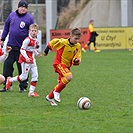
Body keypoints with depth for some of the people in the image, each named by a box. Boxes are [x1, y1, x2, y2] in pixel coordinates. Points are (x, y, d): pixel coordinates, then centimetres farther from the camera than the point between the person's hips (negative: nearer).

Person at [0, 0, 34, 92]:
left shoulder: (29, 18, -3)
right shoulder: (12, 15, 7)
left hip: (22, 47, -3)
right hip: (11, 46, 3)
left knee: (22, 67, 2)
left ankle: (23, 86, 11)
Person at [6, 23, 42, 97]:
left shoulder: (36, 40, 7)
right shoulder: (27, 40, -18)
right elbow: (22, 49, -19)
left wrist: (37, 54, 4)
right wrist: (26, 58, -28)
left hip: (32, 60, 8)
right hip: (25, 60, -8)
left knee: (35, 75, 2)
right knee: (24, 77, -2)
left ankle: (31, 91, 7)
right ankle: (10, 80, 20)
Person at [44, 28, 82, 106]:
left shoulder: (78, 46, -3)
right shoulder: (63, 42, -18)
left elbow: (78, 57, 0)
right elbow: (52, 42, -1)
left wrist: (77, 60, -23)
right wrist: (47, 50, 9)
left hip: (67, 66, 7)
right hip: (59, 63, -7)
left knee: (62, 84, 11)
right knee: (69, 77, -29)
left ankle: (50, 97, 31)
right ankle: (57, 91, -12)